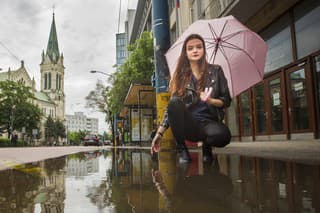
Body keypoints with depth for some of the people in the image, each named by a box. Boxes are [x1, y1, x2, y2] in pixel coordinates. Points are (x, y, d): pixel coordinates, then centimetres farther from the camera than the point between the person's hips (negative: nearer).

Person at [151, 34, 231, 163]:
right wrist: (159, 133, -3)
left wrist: (210, 101, -16)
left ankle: (207, 146, 3)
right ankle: (181, 149, -12)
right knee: (175, 103, -31)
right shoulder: (180, 76, 8)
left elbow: (226, 101, 6)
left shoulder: (215, 71, 7)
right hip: (187, 124, 0)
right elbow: (171, 107, 5)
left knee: (223, 135, -36)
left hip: (209, 121, 0)